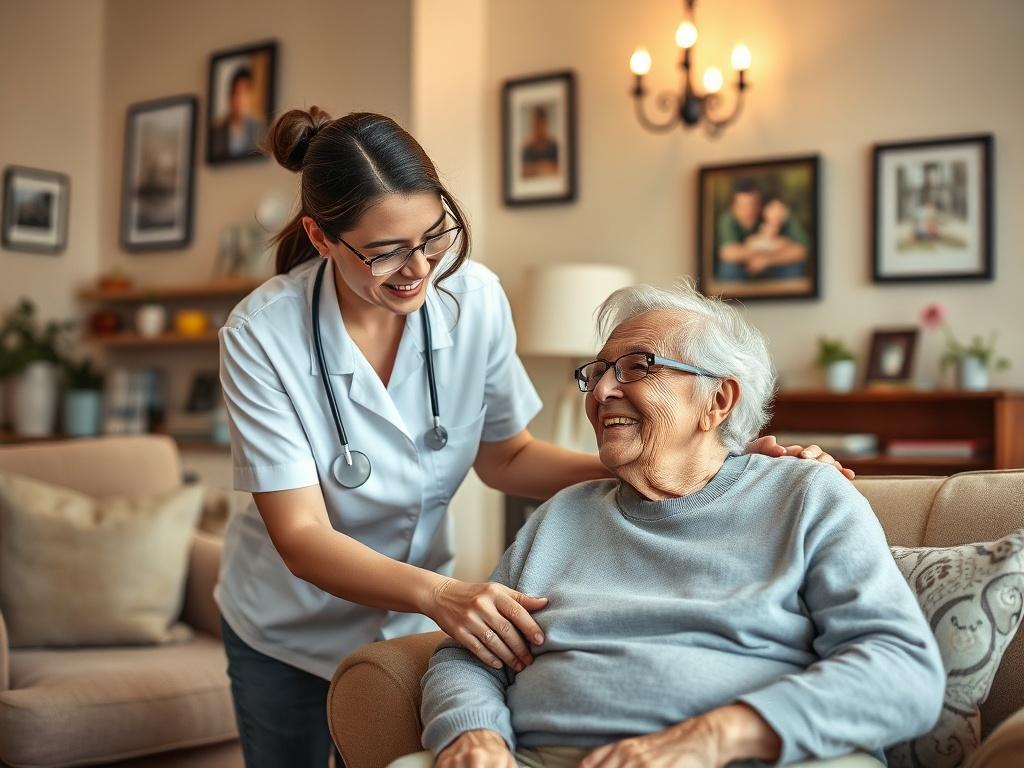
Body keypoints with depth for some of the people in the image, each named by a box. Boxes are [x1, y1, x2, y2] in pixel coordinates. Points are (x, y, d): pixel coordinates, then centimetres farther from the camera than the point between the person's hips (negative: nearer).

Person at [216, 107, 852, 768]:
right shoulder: (262, 335, -25)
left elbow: (504, 457, -4)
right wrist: (438, 594, -44)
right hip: (286, 635, -1)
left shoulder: (475, 297, -17)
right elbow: (301, 535, -26)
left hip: (411, 622, 2)